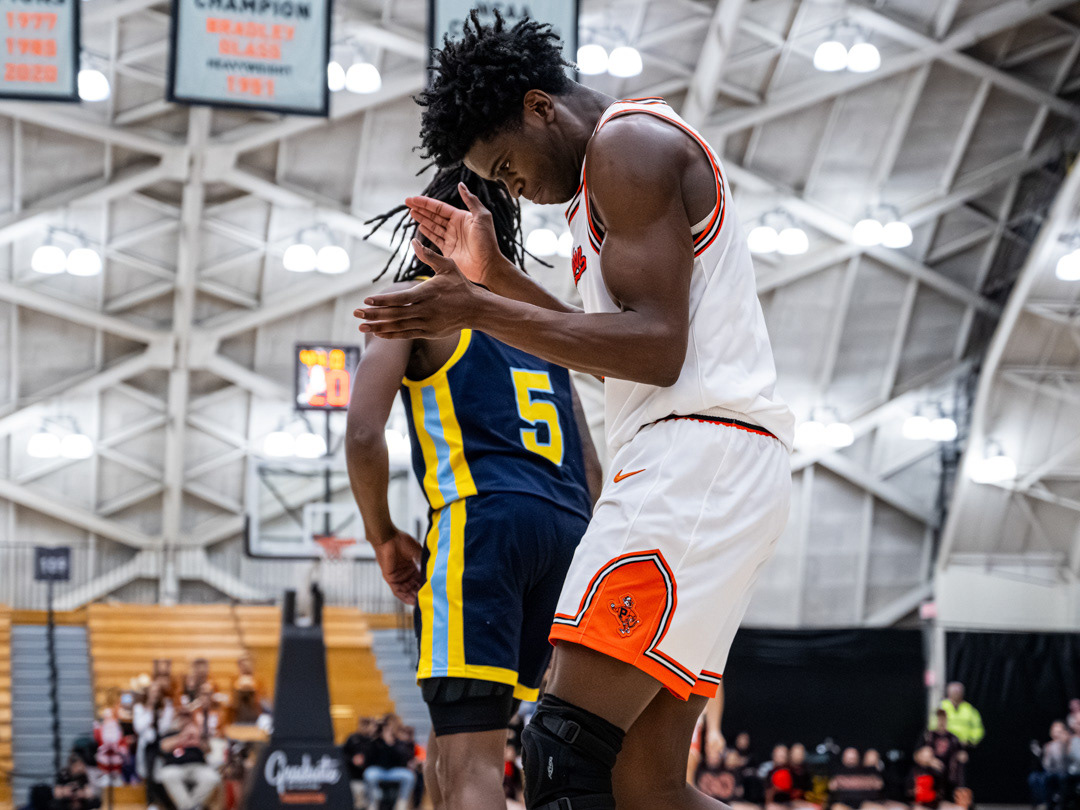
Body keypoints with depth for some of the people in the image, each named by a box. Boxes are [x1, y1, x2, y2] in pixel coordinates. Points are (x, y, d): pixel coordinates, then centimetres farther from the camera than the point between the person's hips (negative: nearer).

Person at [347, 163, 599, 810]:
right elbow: (591, 472, 26)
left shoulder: (417, 300, 9)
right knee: (458, 740, 18)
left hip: (483, 514, -7)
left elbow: (364, 434, -5)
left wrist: (383, 535, 9)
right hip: (564, 528, 7)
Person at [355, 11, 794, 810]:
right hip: (687, 468, 11)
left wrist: (477, 311, -16)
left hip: (698, 459, -11)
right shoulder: (617, 170, 25)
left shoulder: (630, 144, -7)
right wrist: (495, 278, 26)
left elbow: (657, 348, -16)